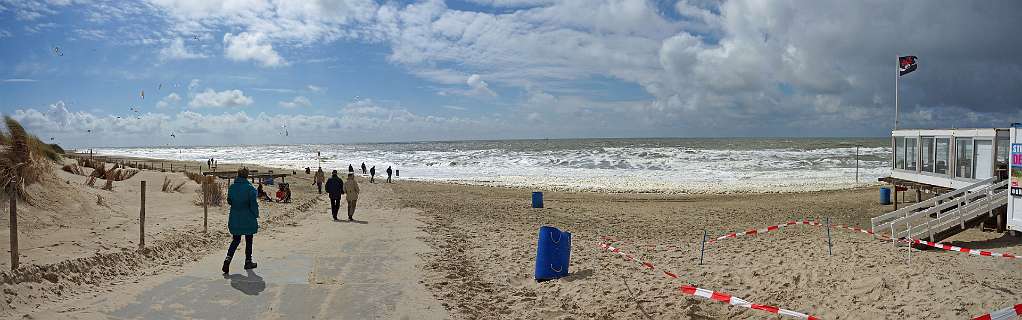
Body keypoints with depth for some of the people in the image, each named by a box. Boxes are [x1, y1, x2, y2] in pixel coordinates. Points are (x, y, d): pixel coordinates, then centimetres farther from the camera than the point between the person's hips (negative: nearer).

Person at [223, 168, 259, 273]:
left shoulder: (231, 187, -1)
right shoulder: (249, 188, -15)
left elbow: (229, 201, 10)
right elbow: (253, 204, -13)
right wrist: (256, 215, -2)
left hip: (235, 219, 4)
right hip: (248, 219, -4)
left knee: (236, 240, 14)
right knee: (248, 240, 11)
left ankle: (228, 258, -6)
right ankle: (248, 262, 18)